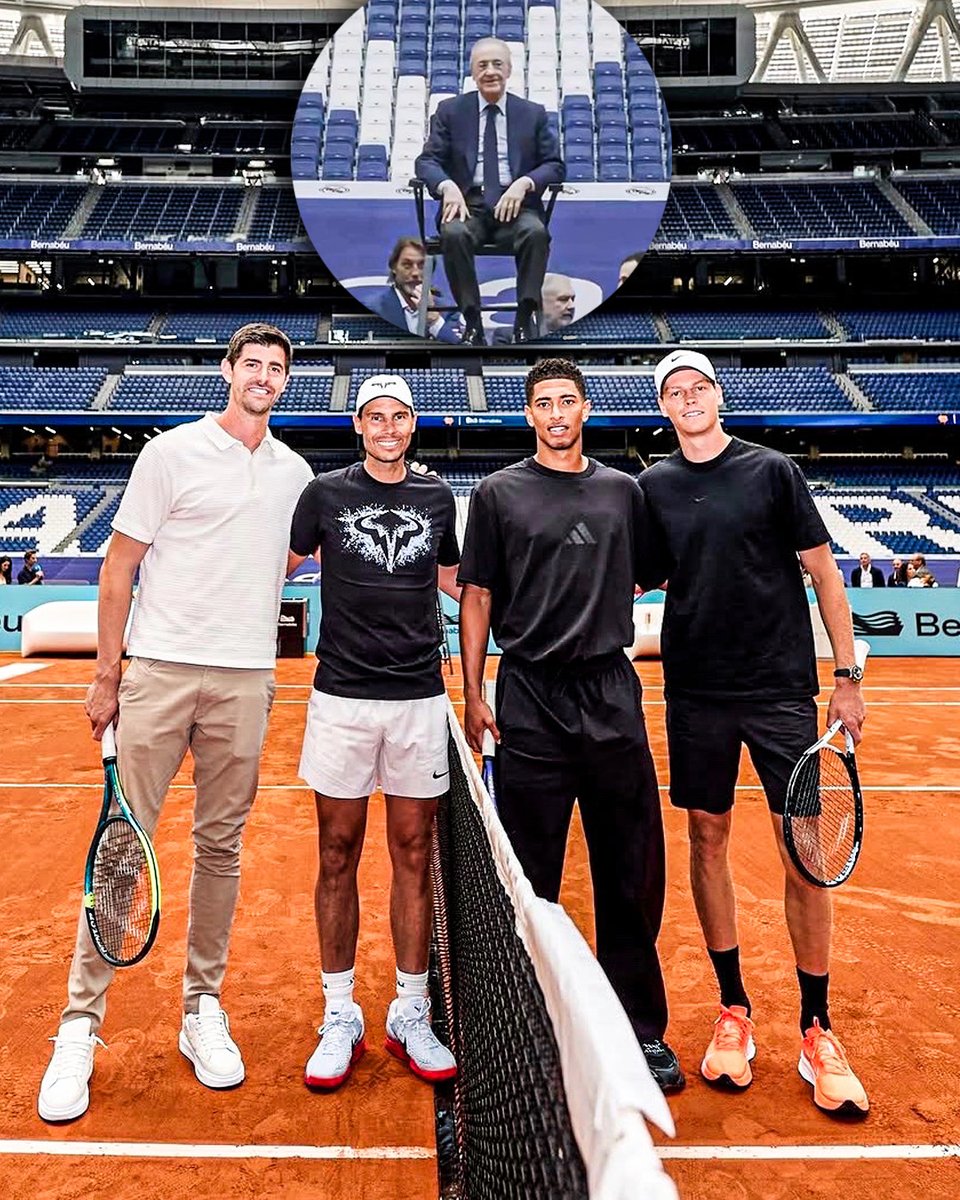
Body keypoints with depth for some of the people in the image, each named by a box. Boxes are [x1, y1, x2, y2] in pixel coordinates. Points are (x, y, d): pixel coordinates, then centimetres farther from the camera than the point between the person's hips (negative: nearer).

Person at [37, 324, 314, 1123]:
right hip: (159, 669, -3)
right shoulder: (172, 452, 1)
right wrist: (106, 676, -2)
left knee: (221, 847, 9)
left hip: (246, 682, 3)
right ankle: (81, 1026, 14)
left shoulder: (295, 472, 12)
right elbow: (120, 568, 1)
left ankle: (203, 1009, 23)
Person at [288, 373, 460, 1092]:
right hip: (342, 698, -1)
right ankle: (339, 1020, 21)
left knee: (414, 855, 7)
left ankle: (410, 1017, 23)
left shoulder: (437, 496, 10)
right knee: (339, 856, 6)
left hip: (419, 700, 2)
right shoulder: (326, 493, 4)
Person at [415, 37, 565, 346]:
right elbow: (426, 161, 4)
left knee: (536, 232, -33)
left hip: (515, 204, 0)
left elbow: (555, 165, 8)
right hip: (468, 203, 0)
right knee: (454, 233, -34)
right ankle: (471, 319, -26)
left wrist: (524, 182, -14)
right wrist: (447, 185, -19)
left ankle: (526, 315, -25)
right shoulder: (450, 110, 11)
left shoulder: (533, 113, 13)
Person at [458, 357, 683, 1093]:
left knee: (633, 873, 7)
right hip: (530, 701, -2)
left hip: (612, 698, 2)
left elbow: (656, 578, 18)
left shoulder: (623, 491, 12)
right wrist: (472, 695, -2)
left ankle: (642, 1029, 24)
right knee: (529, 878, 6)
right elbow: (477, 597, 4)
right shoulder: (499, 494, 5)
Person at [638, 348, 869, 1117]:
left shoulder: (772, 471, 0)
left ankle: (816, 1030, 17)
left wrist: (848, 676, -2)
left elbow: (823, 572, 1)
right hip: (696, 693, 2)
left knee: (804, 851, 0)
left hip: (782, 689, -2)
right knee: (708, 841, 8)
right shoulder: (652, 487, 7)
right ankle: (734, 1010, 25)